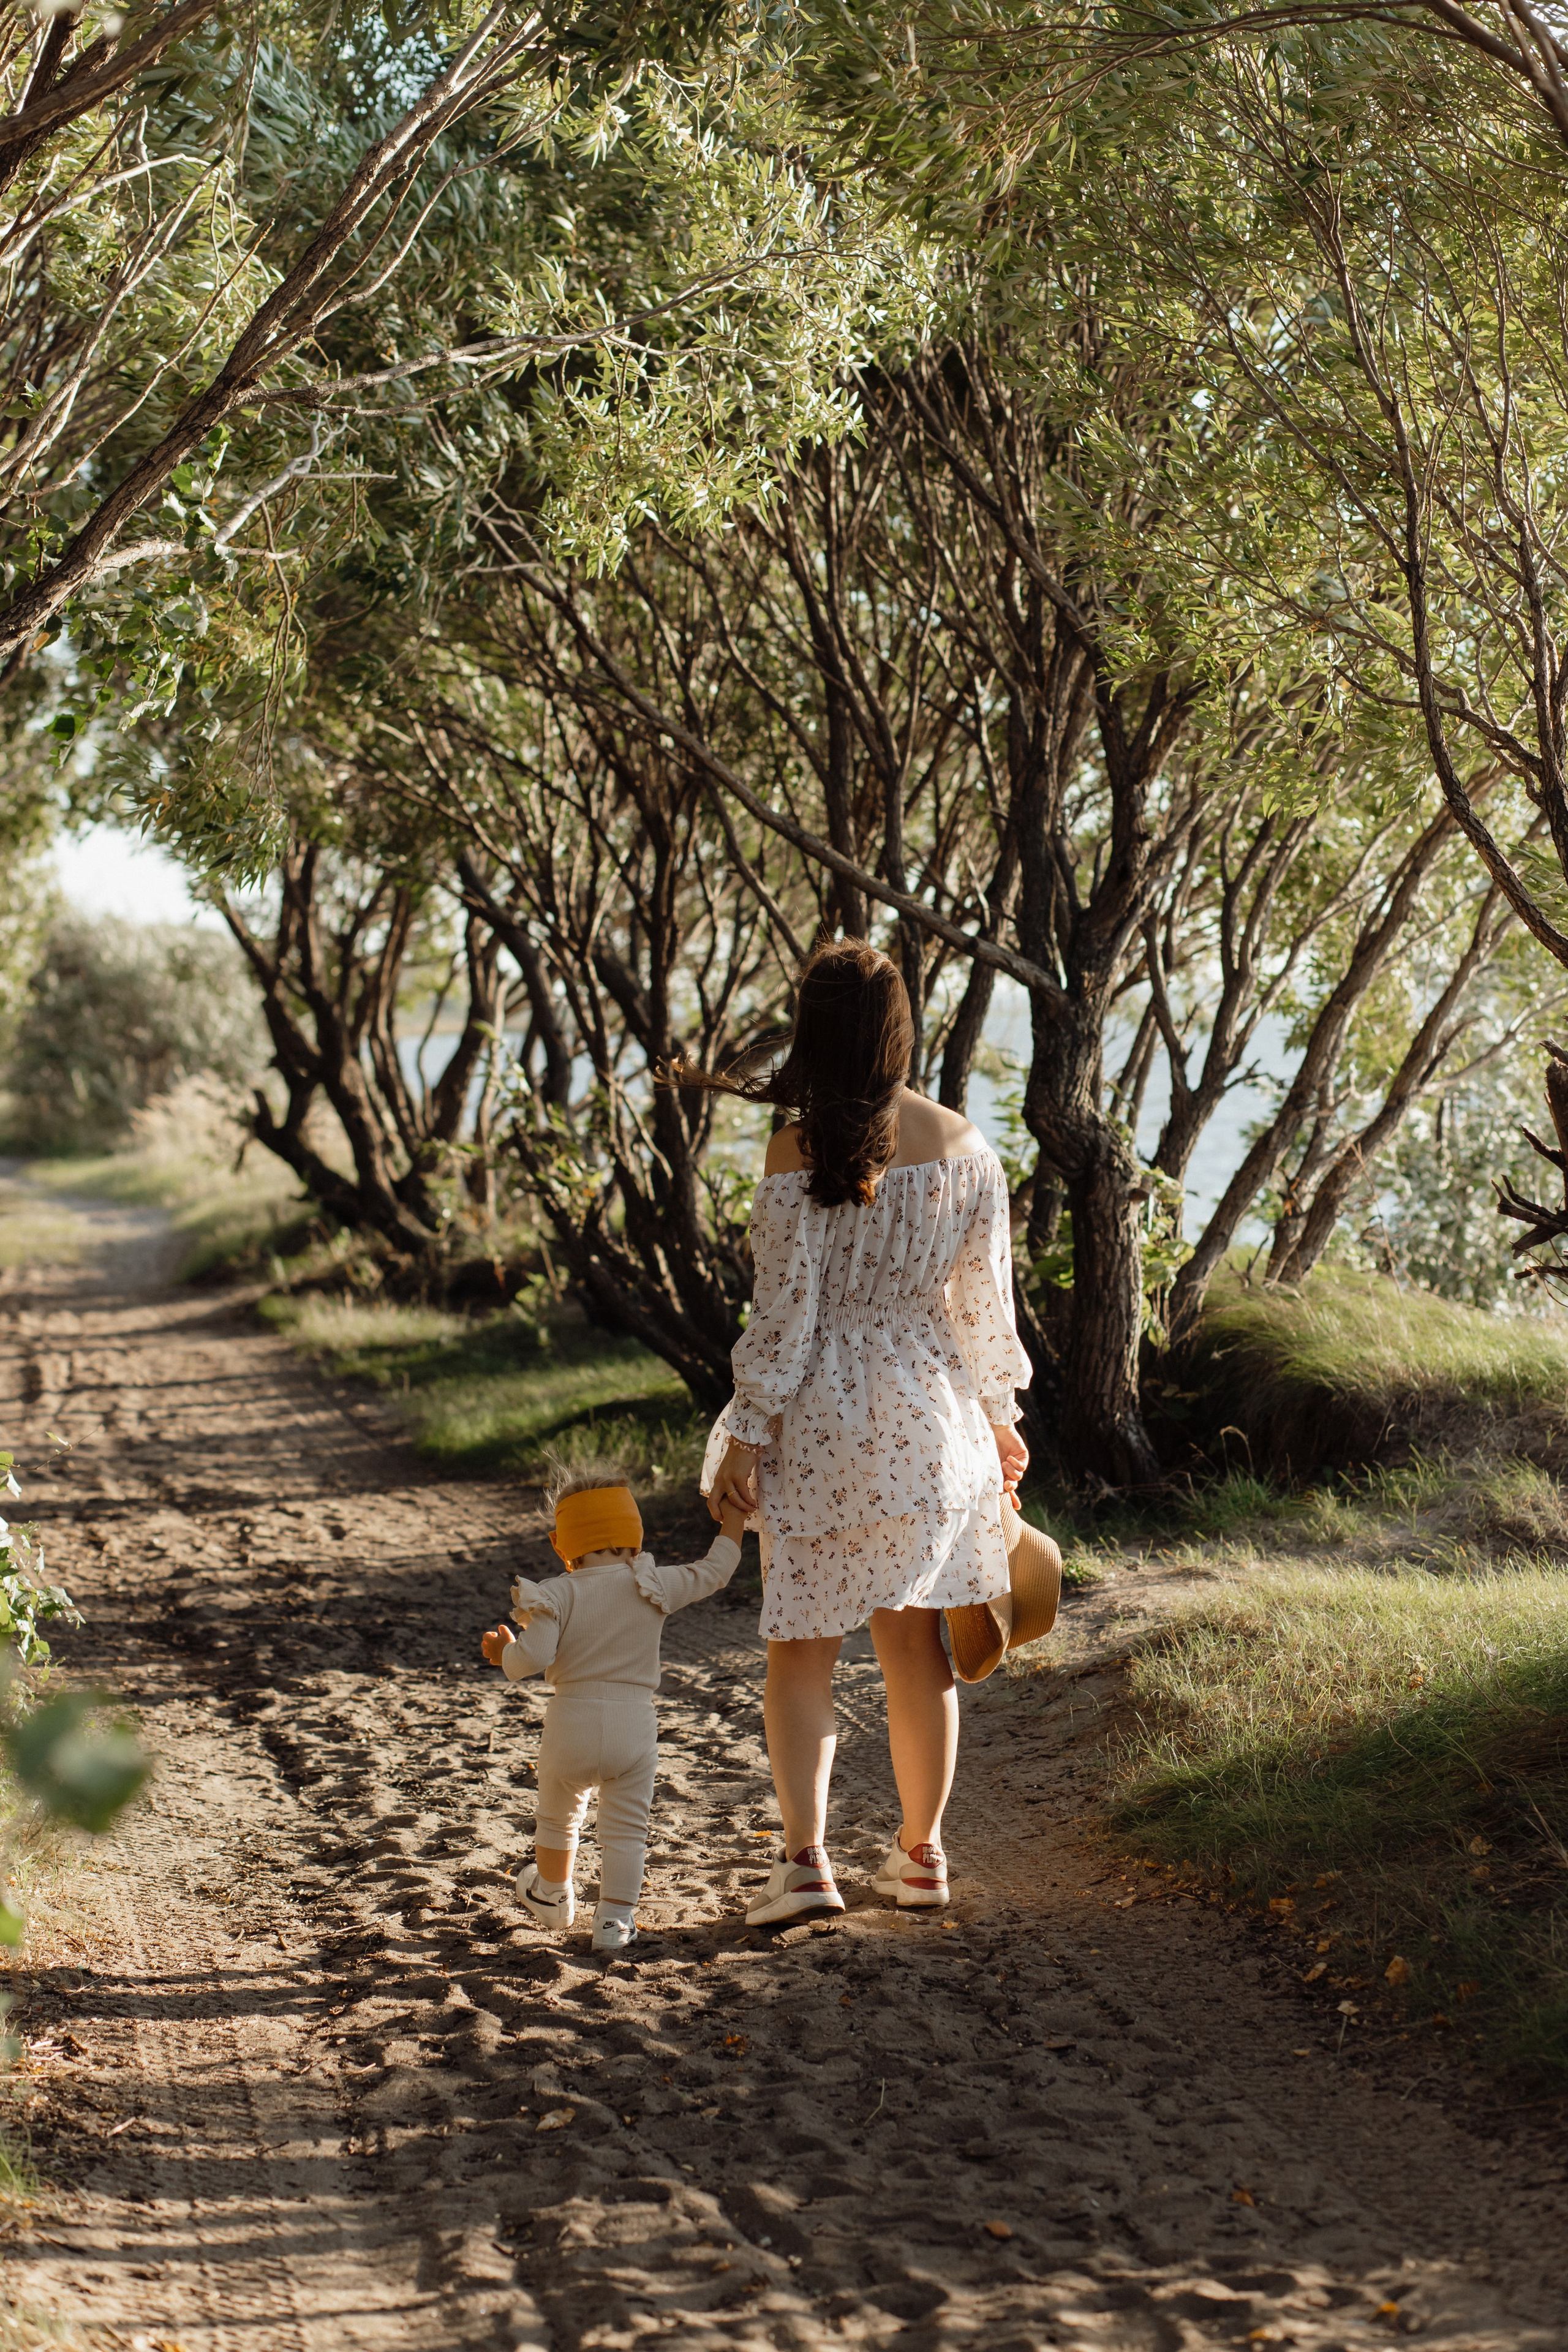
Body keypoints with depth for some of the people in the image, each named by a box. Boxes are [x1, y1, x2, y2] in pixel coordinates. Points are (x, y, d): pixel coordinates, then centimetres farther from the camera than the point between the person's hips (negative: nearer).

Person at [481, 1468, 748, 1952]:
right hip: (633, 1726, 0)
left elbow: (533, 1658, -16)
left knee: (558, 1816, 23)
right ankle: (614, 1921, 3)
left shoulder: (558, 1595, -6)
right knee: (625, 1828, 8)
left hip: (571, 1724, 0)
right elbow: (712, 1574, 11)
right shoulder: (653, 1586, -1)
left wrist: (503, 1654, 6)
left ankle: (553, 1897, 43)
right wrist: (731, 1525, 25)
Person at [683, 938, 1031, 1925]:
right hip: (928, 1416, 4)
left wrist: (747, 1437, -7)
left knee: (803, 1643, 5)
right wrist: (997, 1416, 17)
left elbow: (787, 1310, -13)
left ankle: (805, 1855, -6)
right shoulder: (967, 1148, -1)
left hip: (823, 1419, -3)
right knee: (915, 1636, 14)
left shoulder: (798, 1151, -13)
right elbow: (986, 1299, 5)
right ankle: (922, 1853, 23)